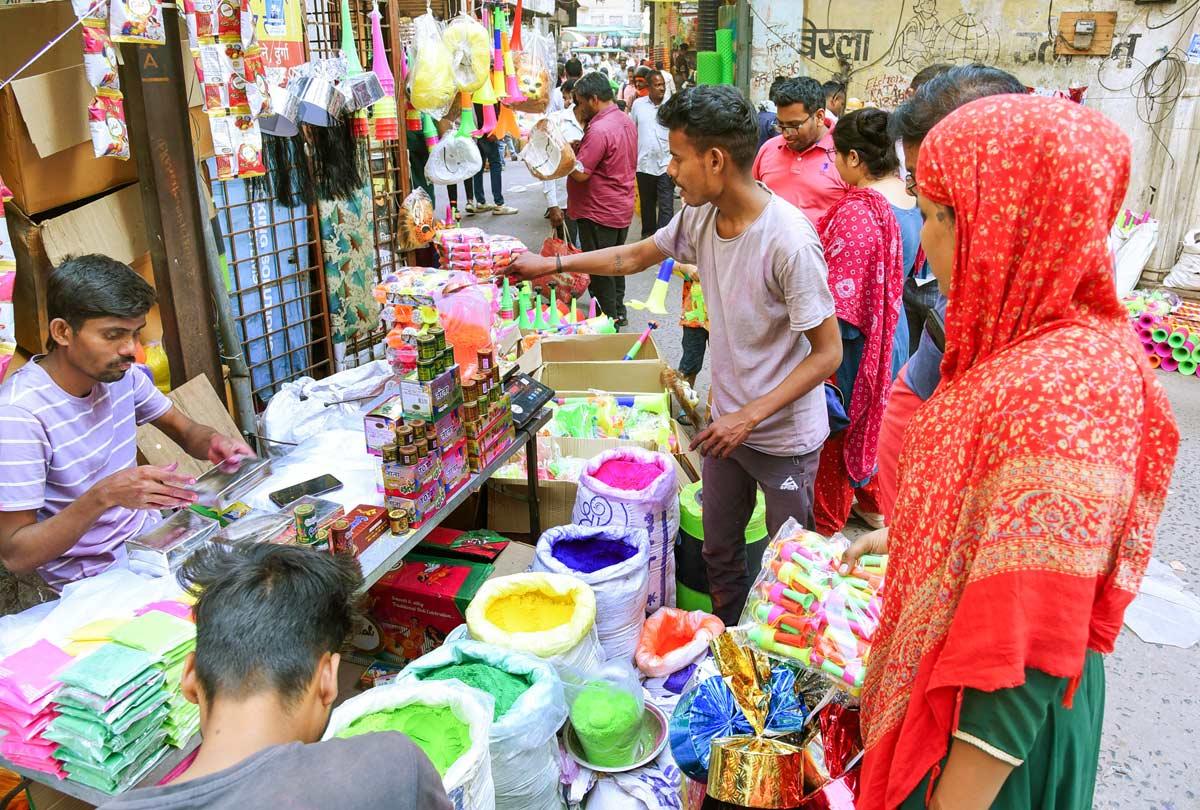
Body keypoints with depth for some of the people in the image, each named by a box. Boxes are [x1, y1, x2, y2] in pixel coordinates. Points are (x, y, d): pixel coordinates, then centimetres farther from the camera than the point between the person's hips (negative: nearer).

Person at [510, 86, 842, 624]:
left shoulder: (788, 241, -28)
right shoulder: (699, 217, -6)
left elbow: (828, 352, -22)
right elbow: (638, 256, 13)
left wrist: (750, 416, -25)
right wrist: (552, 264, 14)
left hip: (784, 437, -7)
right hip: (728, 420, 7)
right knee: (719, 552, 23)